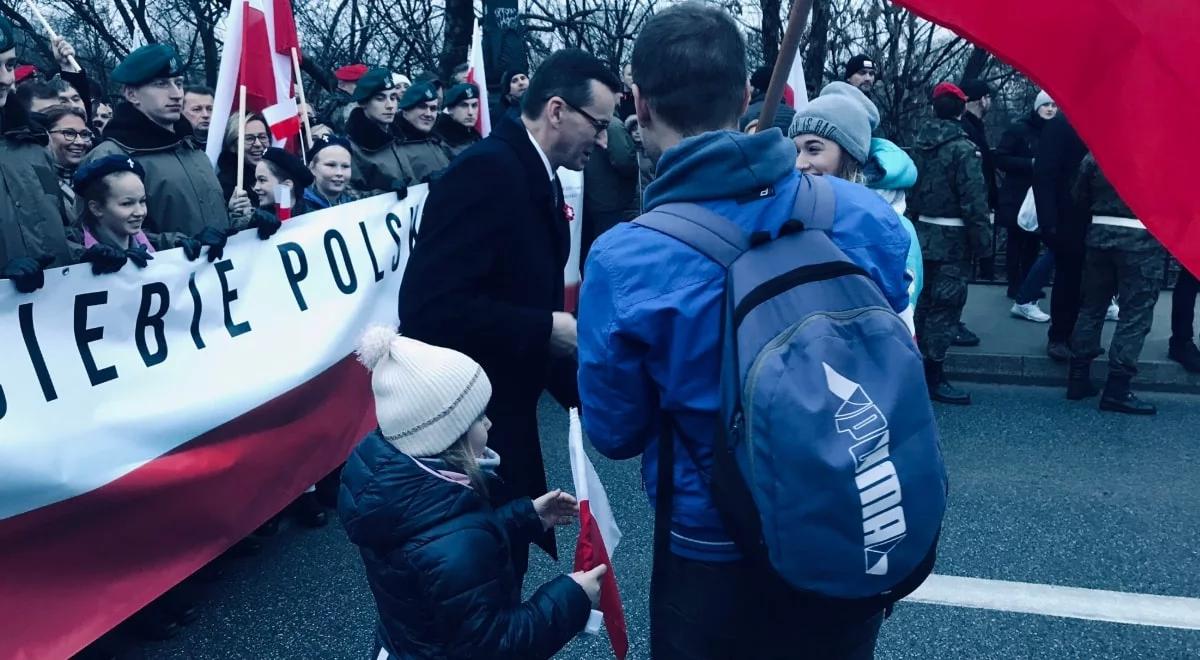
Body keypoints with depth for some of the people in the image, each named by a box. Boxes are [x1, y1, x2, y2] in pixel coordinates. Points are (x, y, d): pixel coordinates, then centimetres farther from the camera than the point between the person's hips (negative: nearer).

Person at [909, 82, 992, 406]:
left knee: (925, 301, 17)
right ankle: (934, 377, -1)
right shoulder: (963, 148, -15)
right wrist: (983, 242, -12)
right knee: (945, 305, -3)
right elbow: (974, 201, -18)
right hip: (953, 239, -7)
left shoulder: (920, 144, 7)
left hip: (922, 233, 7)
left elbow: (911, 189, 13)